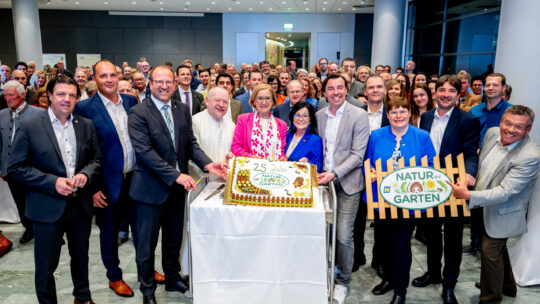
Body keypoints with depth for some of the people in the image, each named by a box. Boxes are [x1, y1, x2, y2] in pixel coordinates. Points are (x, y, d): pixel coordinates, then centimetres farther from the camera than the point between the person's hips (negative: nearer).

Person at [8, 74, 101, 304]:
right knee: (46, 264, 9)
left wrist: (85, 174, -12)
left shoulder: (86, 125, 3)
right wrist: (53, 182, -19)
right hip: (48, 206, -3)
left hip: (81, 205, 4)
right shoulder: (29, 127, -8)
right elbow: (16, 168, -8)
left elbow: (96, 158, 9)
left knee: (81, 256, 21)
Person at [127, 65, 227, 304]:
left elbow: (190, 142, 4)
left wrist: (207, 164, -14)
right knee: (147, 241, 10)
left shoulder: (182, 109, 5)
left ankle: (172, 278, 40)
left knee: (174, 237, 20)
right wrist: (176, 175, -27)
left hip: (177, 185, 5)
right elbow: (144, 151, -21)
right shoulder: (138, 113, -13)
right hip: (151, 187, -5)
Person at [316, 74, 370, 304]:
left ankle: (343, 282, 18)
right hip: (325, 180, 4)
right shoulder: (319, 115, 8)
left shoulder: (359, 116, -7)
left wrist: (334, 174, -18)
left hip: (347, 183, -4)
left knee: (344, 236, -2)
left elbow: (357, 154, -11)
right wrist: (318, 172, 1)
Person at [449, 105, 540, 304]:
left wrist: (468, 196, -39)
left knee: (490, 251, 1)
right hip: (484, 205, 8)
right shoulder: (492, 133, -9)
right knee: (498, 247, 25)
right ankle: (507, 286, 50)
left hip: (502, 213, -8)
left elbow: (505, 192, -32)